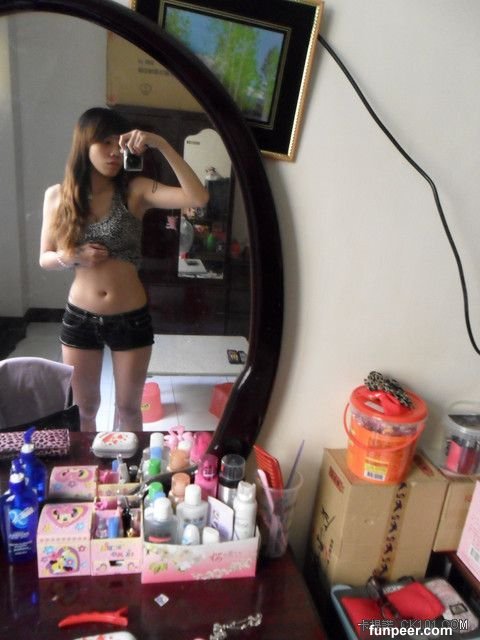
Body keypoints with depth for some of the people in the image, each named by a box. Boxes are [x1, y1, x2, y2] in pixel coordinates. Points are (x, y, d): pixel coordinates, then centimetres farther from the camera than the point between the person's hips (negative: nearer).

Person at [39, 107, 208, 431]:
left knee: (129, 408, 17)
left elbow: (199, 198, -24)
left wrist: (161, 144, -29)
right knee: (85, 407, 20)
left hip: (131, 319, -1)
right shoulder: (58, 195, -3)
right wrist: (72, 256, -15)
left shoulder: (135, 190, -9)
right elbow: (45, 258, 6)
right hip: (80, 319, 2)